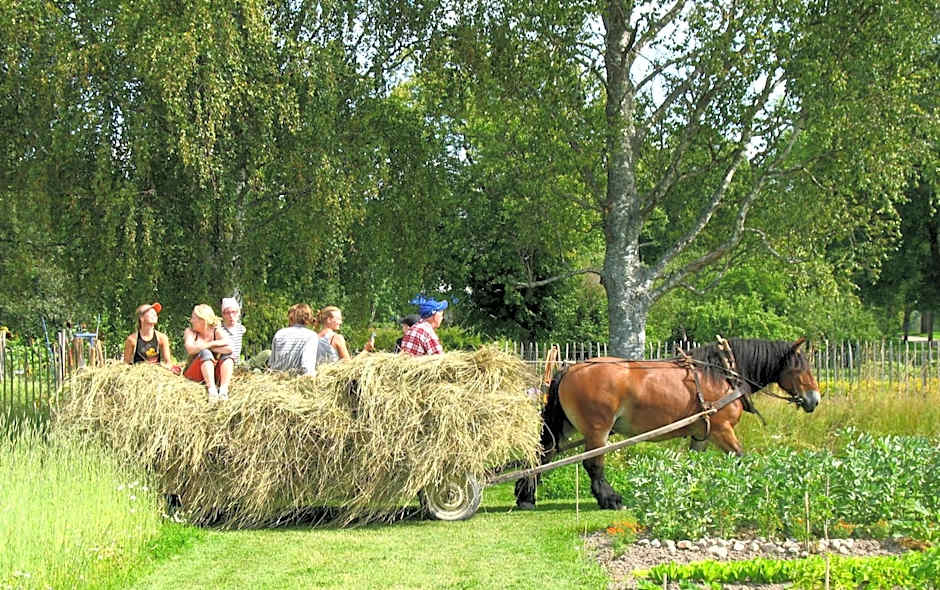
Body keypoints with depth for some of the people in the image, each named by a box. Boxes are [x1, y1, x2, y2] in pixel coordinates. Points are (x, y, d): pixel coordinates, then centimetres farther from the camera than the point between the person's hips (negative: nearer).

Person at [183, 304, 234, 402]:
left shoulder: (217, 331, 1)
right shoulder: (190, 331, 0)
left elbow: (229, 348, -18)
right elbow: (190, 349, -22)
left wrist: (212, 348, -17)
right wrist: (213, 343, -19)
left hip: (215, 375, 2)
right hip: (195, 374, -2)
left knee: (227, 355, -19)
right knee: (205, 353, -27)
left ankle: (223, 389, -38)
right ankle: (212, 389, -46)